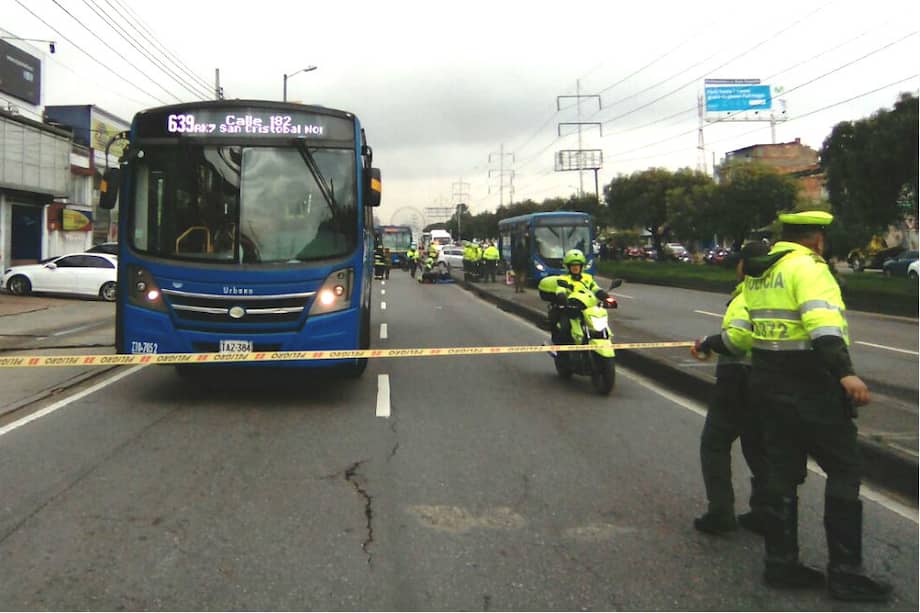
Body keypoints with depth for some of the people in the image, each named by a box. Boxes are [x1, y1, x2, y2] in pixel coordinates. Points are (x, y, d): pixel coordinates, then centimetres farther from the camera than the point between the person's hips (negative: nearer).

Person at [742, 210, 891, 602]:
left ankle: (781, 563, 19)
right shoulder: (807, 267, -12)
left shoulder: (759, 272, 13)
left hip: (768, 379, 8)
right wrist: (845, 373, -36)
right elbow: (822, 323, -28)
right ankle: (844, 572, 5)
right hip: (810, 386, -8)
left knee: (782, 471, 13)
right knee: (844, 471, 2)